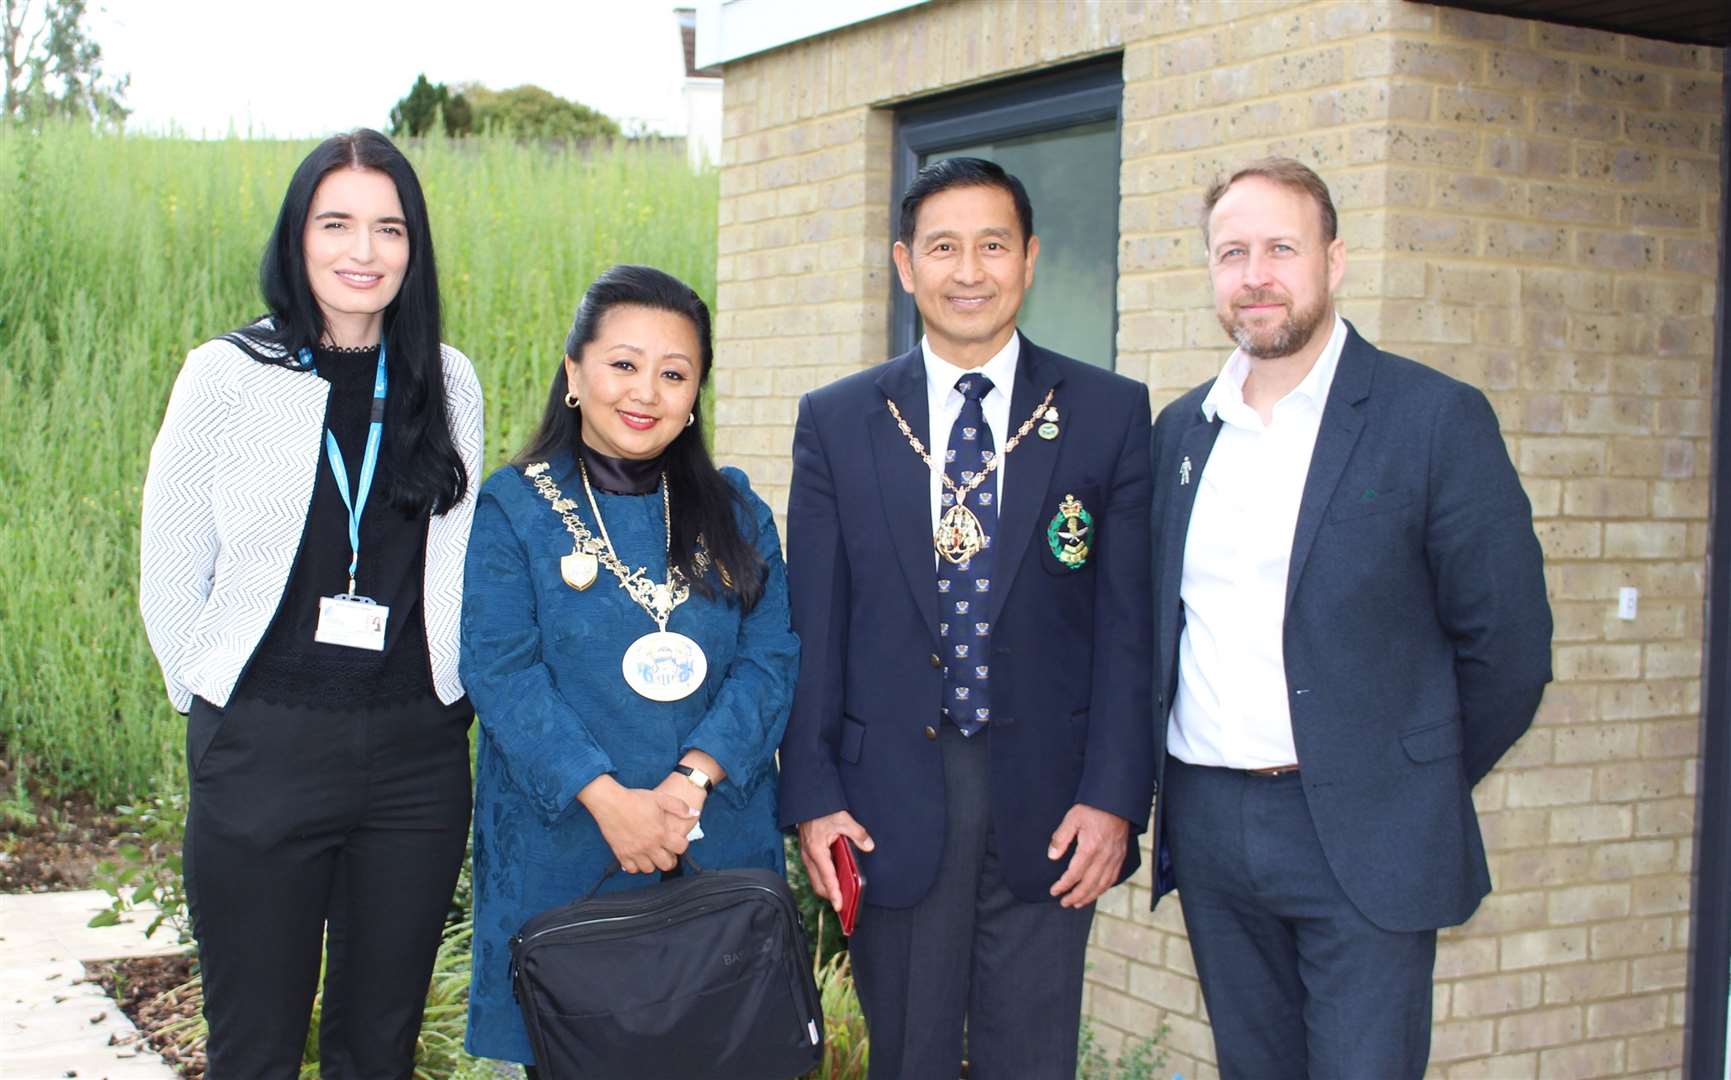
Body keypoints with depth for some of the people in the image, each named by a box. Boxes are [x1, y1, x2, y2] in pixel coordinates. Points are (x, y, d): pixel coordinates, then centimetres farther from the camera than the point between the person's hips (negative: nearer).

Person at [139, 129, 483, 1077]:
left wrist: (440, 697, 8)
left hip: (418, 752, 3)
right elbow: (169, 571, 3)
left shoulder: (449, 383, 5)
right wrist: (216, 706, 5)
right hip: (263, 750, -2)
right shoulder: (227, 374, -3)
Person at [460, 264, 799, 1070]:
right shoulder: (514, 507, -2)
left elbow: (770, 658, -1)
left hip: (719, 846, 3)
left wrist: (694, 777, -16)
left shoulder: (734, 512, 8)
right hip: (560, 853, -2)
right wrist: (606, 796, -20)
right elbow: (500, 669, -10)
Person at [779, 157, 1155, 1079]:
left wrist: (1114, 796, -7)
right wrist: (811, 796, -2)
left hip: (1047, 802, 0)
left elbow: (1129, 622, -1)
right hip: (892, 802, 1)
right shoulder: (835, 421, 4)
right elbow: (811, 624, 3)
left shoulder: (1109, 414, 2)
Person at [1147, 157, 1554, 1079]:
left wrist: (1421, 789, 3)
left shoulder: (1436, 419, -6)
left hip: (1358, 837, -4)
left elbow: (1506, 647, -4)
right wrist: (1169, 787, 10)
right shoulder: (1180, 431, 9)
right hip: (1207, 828, 5)